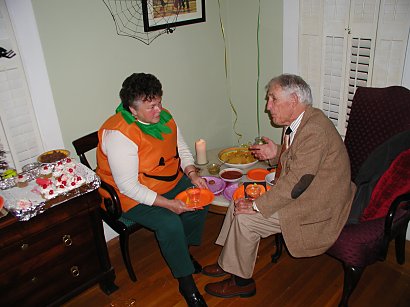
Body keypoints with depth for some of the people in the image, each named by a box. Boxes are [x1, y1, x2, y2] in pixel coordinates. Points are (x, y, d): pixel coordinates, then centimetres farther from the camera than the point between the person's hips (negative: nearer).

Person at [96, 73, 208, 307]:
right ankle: (186, 284, -5)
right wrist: (167, 204, -30)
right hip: (133, 196, -7)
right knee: (170, 223, -26)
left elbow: (182, 149, 9)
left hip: (170, 181, 8)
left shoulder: (164, 117, -2)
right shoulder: (119, 134, -26)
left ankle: (183, 251, 16)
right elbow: (128, 185, -27)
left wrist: (193, 174, -10)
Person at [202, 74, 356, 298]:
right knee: (241, 201, 4)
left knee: (245, 218, -15)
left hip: (318, 209, -10)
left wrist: (257, 206, -22)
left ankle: (241, 281, 7)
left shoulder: (314, 129, -26)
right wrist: (277, 154, 0)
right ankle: (228, 262, 17)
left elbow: (297, 180, -28)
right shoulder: (303, 121, 5)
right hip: (302, 194, 10)